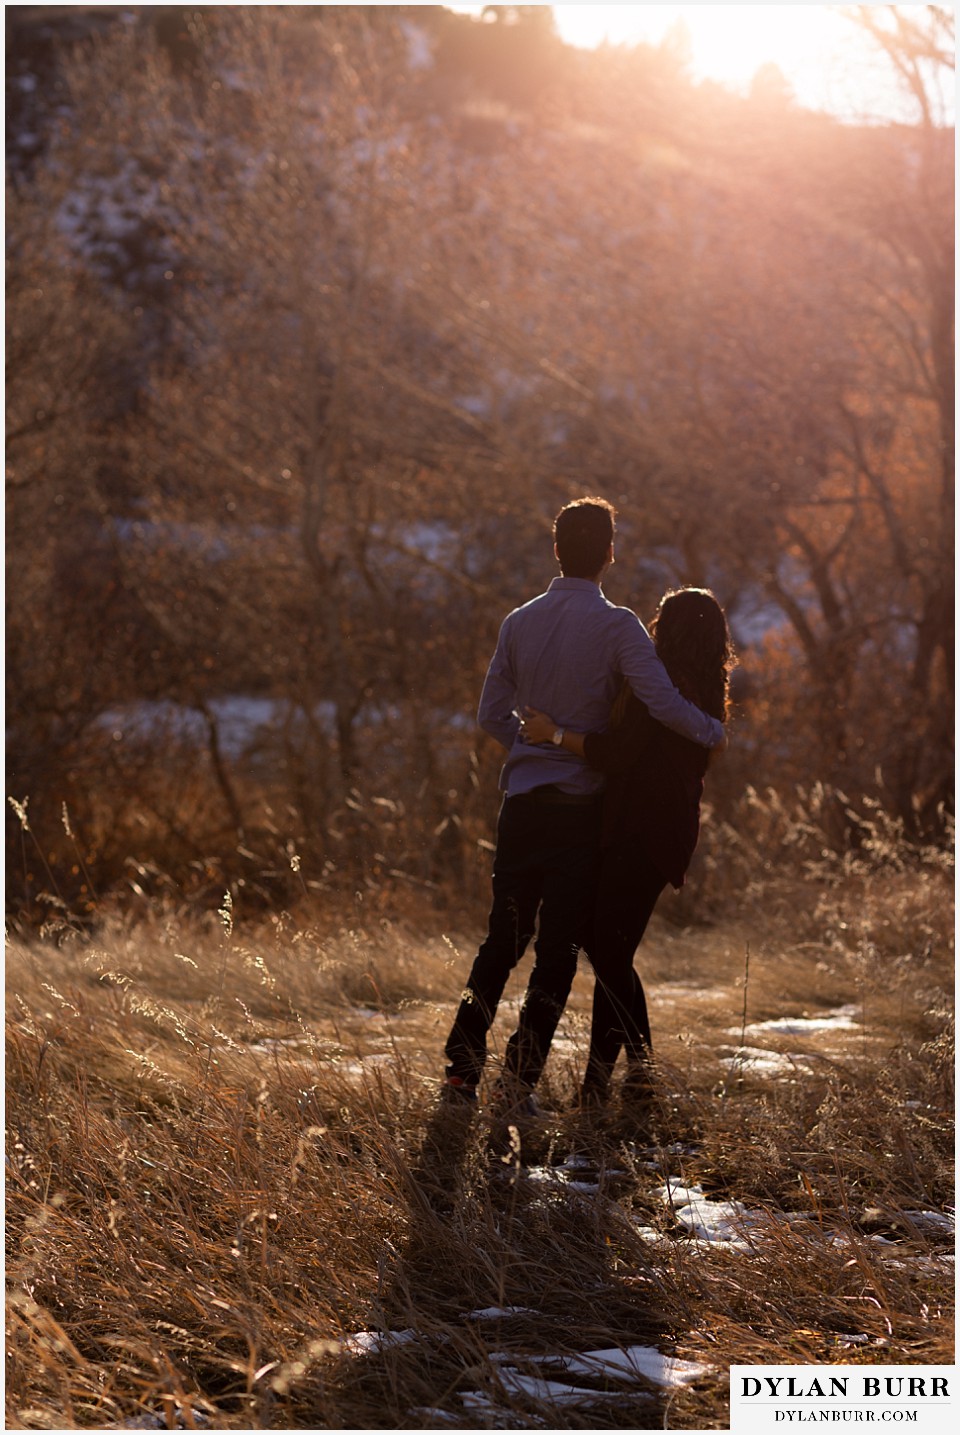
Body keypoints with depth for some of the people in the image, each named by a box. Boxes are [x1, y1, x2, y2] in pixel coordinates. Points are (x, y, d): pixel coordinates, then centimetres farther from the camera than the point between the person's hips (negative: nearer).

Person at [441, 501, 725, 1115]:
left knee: (504, 937, 11)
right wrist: (714, 733, 0)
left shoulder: (521, 621, 6)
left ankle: (462, 1069, 7)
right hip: (580, 805, -4)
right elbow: (663, 702, -17)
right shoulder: (616, 625, -9)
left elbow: (492, 713, 11)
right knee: (559, 947, 1)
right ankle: (520, 1080, -3)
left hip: (522, 802, 4)